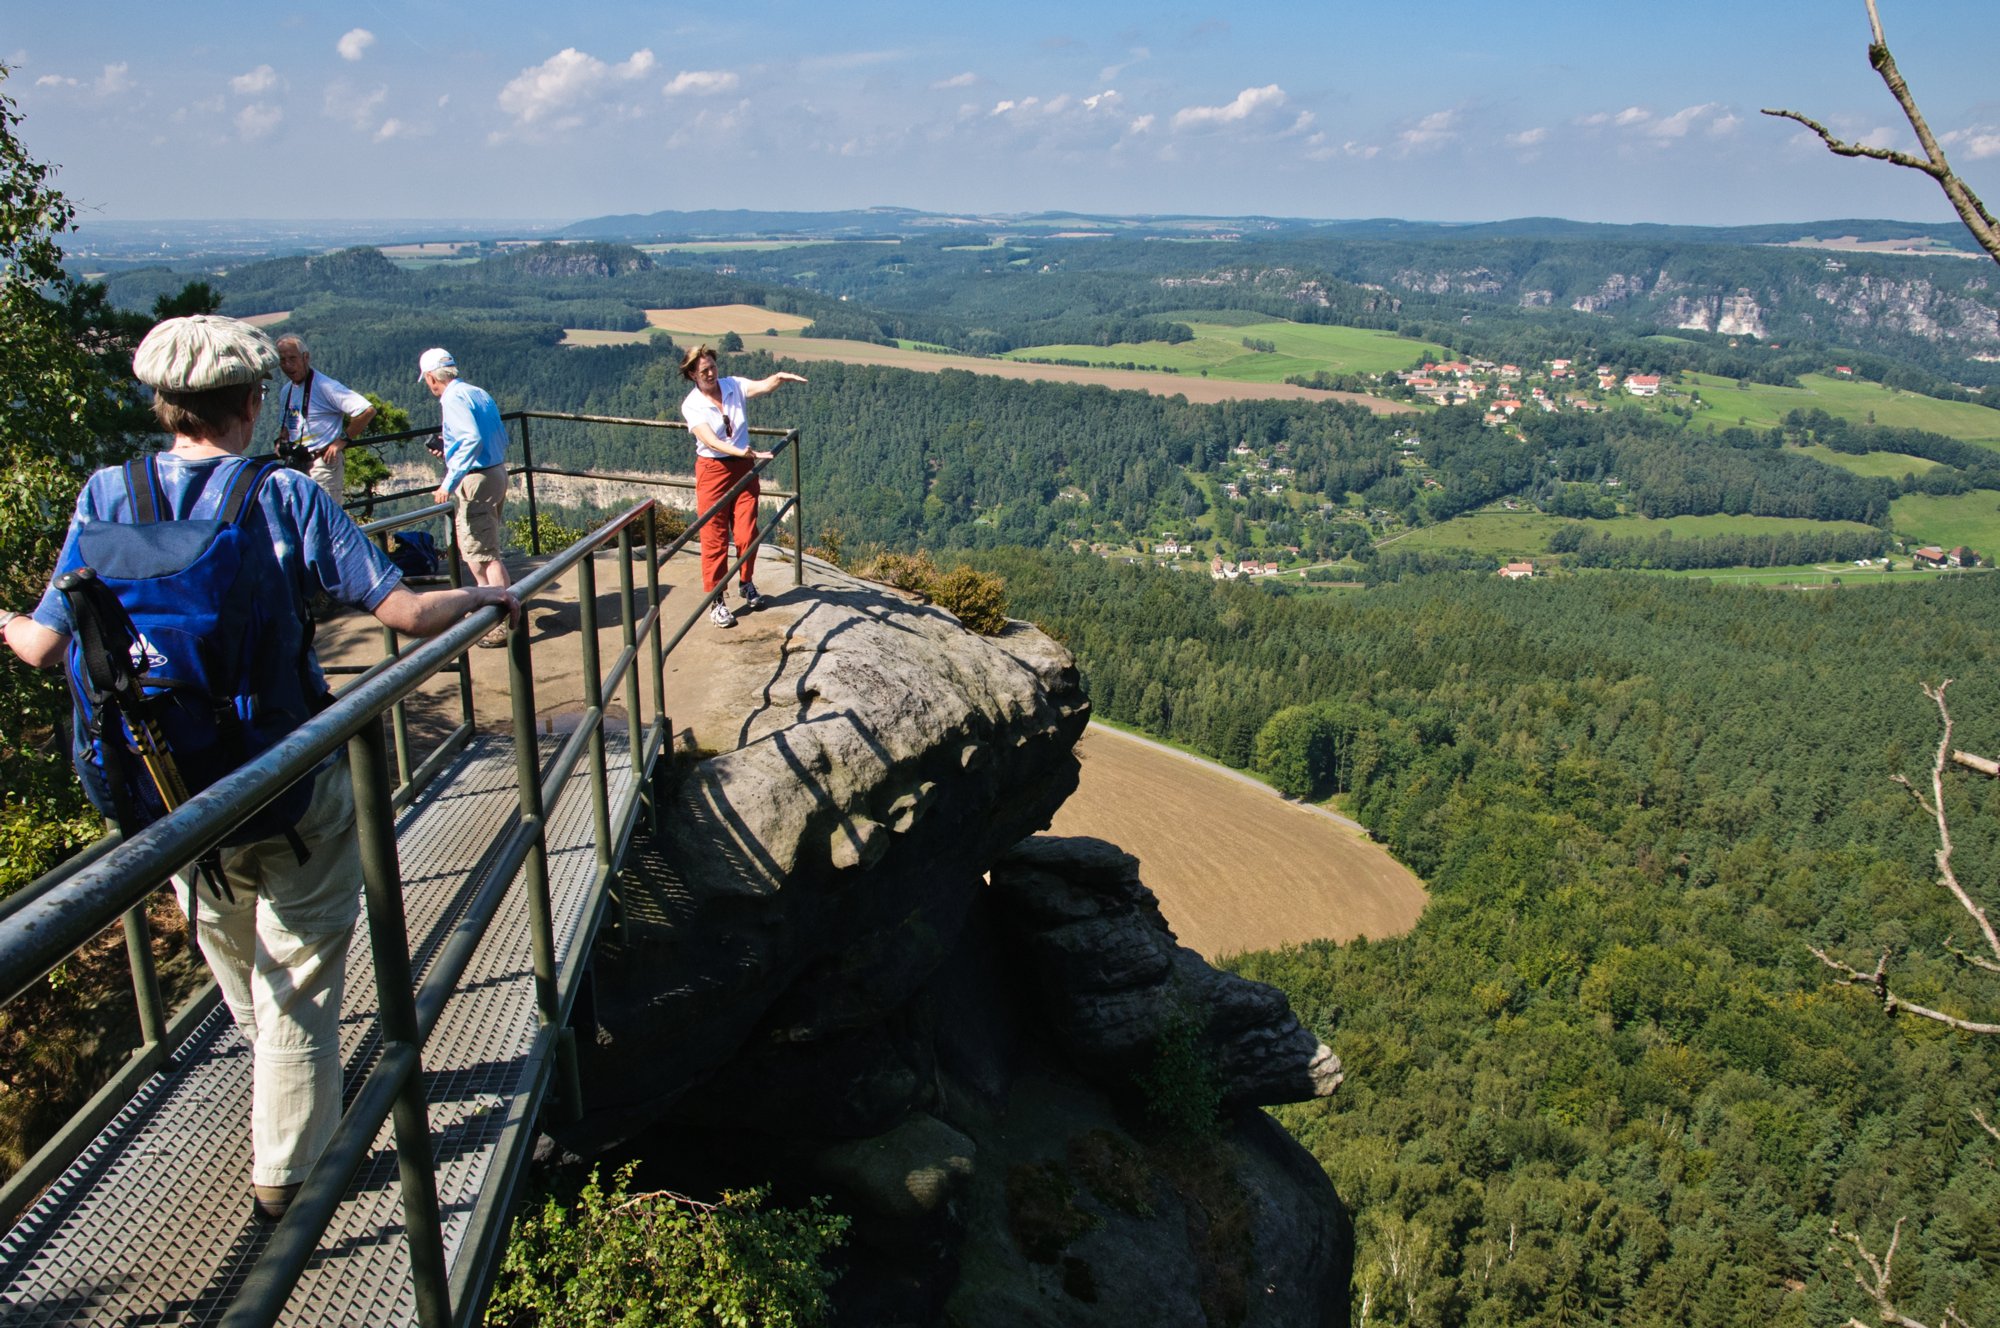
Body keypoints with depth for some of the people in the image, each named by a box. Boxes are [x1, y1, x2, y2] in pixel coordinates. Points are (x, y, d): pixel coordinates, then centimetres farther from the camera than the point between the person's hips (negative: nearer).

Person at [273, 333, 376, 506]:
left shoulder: (325, 386, -12)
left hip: (324, 462, -8)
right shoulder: (285, 392, 14)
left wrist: (343, 440, -14)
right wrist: (282, 440, 9)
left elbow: (368, 411, -19)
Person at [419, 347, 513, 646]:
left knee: (483, 553, -7)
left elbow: (472, 439, -27)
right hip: (497, 472, 10)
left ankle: (503, 625, -8)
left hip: (476, 479, -10)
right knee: (474, 546, 23)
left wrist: (449, 482, -27)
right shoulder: (479, 393, 14)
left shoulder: (454, 398, -13)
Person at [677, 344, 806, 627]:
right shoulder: (691, 406, -12)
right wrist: (744, 452, -39)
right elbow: (711, 442, -23)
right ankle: (715, 601, 7)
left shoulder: (734, 386, -3)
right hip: (713, 469, -3)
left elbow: (762, 386, -23)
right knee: (714, 539, -1)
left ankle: (746, 584, 32)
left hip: (743, 468, 3)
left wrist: (780, 378, -45)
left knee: (747, 533, 7)